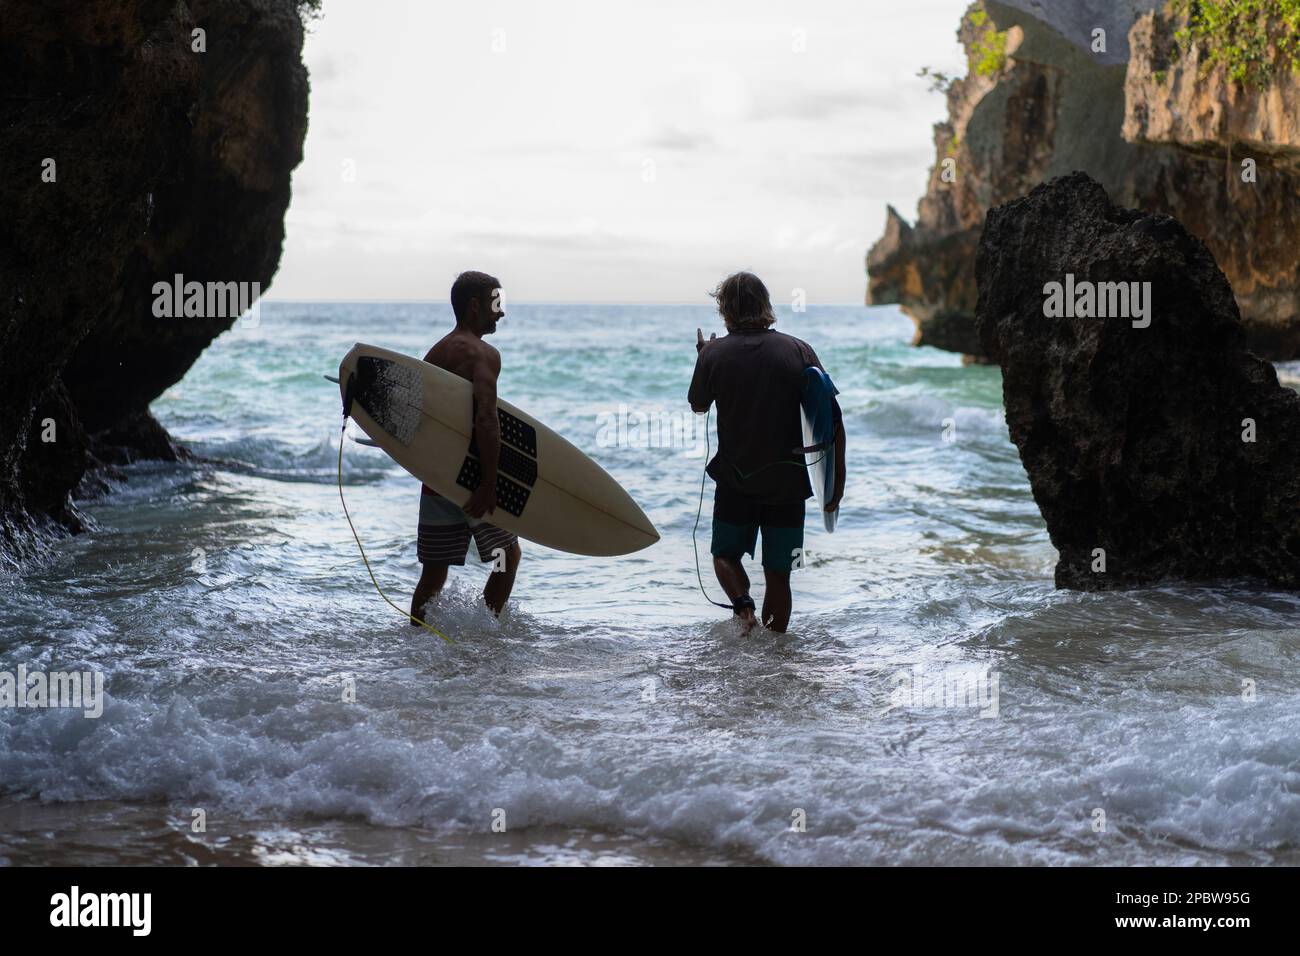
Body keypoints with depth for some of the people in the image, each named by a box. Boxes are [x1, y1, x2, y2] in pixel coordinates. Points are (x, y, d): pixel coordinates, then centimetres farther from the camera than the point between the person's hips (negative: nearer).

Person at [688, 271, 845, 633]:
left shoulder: (715, 353, -6)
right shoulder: (798, 350, -4)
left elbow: (698, 405, 12)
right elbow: (833, 418, -5)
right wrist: (838, 478, 3)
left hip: (736, 481, -1)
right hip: (788, 483, 1)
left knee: (725, 555, 18)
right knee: (777, 574, 11)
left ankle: (743, 604, -9)